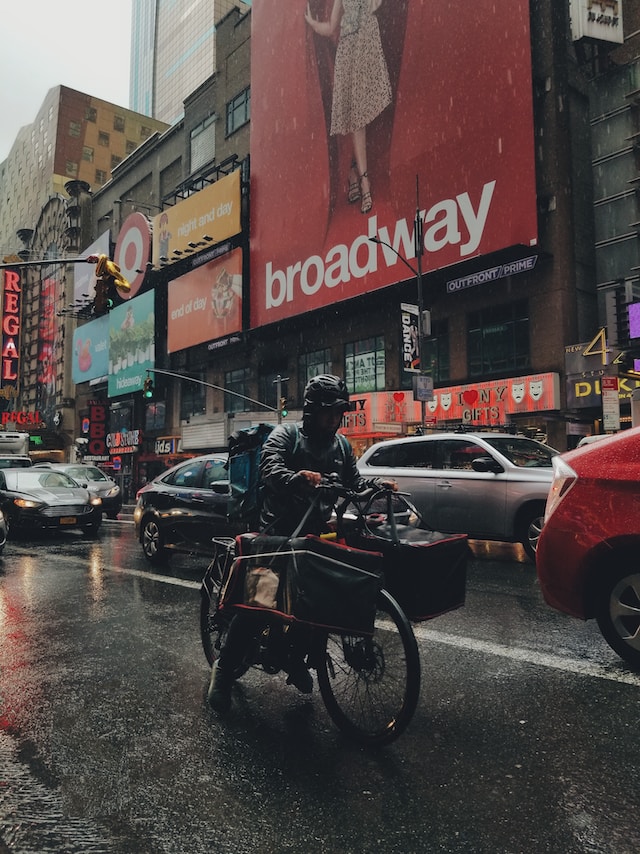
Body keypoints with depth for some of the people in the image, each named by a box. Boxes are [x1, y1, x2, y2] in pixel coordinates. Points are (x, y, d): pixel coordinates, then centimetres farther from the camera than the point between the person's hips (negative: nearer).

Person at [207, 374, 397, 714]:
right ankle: (224, 667, 11)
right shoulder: (285, 436, -6)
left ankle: (295, 657, 26)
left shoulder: (341, 446, 12)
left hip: (316, 533, 5)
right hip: (278, 533, -5)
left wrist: (377, 483, -8)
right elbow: (270, 472, -23)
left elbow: (353, 481, 13)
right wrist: (298, 478, -44)